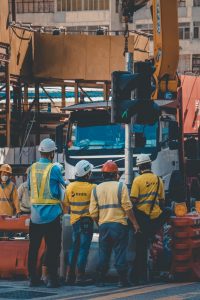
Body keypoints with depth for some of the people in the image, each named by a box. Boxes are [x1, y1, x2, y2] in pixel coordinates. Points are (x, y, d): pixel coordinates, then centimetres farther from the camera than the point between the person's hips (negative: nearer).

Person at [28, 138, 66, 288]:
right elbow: (64, 185, 3)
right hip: (52, 214, -4)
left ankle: (33, 278, 11)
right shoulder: (54, 169, -9)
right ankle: (52, 278, -2)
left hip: (35, 215, 4)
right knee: (52, 248, 0)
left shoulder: (32, 168, 4)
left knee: (33, 247, 9)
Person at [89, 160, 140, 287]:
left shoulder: (96, 189, 7)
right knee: (120, 252, 0)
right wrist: (134, 223, -3)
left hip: (103, 225, 3)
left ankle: (101, 280, 11)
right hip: (119, 224, -3)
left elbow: (93, 212, 5)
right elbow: (127, 207, -9)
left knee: (104, 253, 10)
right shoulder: (121, 186, -3)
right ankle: (123, 279, 0)